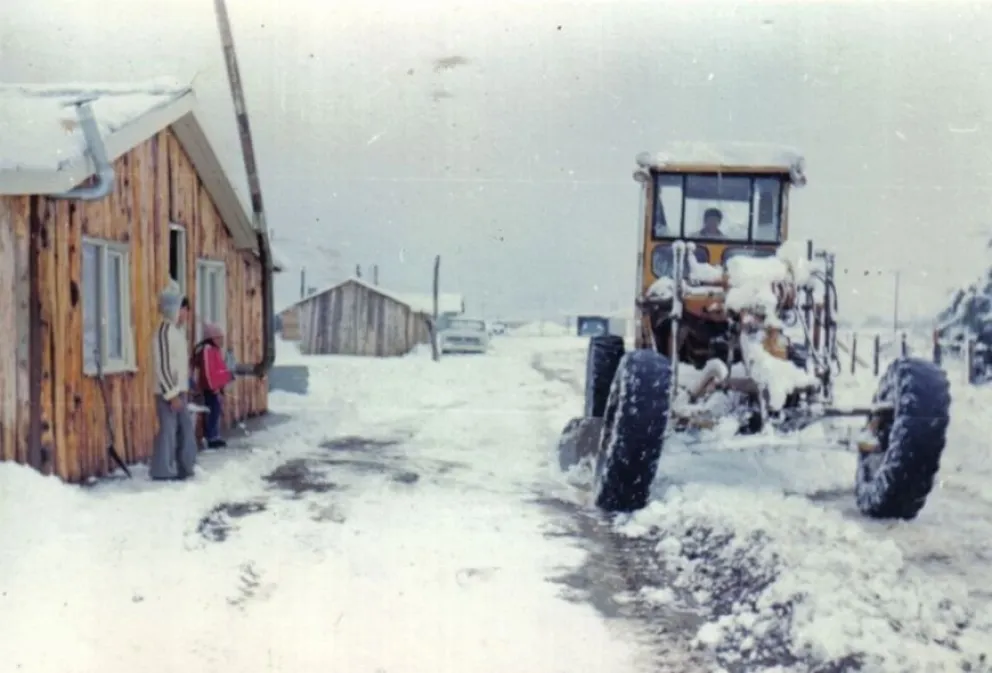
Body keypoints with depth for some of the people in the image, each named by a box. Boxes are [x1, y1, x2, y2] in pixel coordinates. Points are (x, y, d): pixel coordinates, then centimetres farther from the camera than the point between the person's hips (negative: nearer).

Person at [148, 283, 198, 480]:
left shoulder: (178, 329, 12)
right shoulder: (164, 331, -17)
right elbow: (162, 367, -21)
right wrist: (172, 394, -21)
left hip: (178, 389, 9)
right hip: (167, 392, -9)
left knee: (186, 427, 12)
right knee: (168, 429, -5)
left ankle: (185, 466, 20)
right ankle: (161, 470, 3)